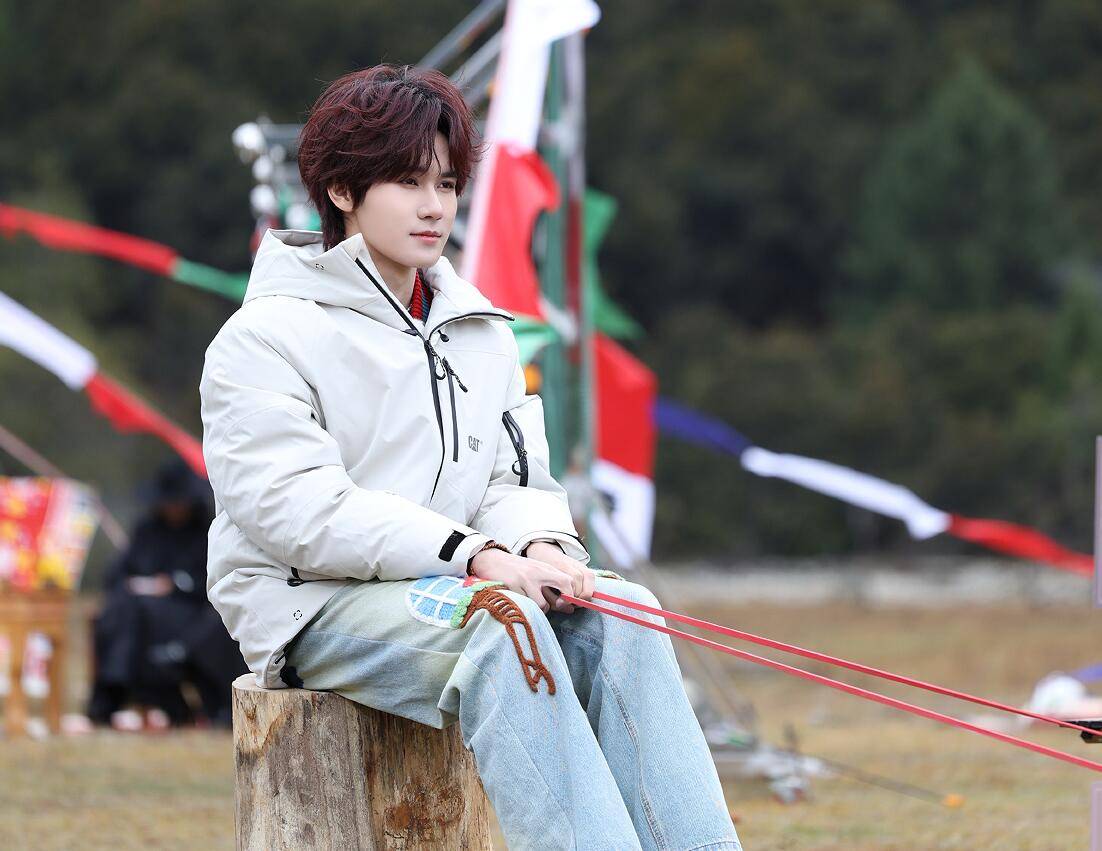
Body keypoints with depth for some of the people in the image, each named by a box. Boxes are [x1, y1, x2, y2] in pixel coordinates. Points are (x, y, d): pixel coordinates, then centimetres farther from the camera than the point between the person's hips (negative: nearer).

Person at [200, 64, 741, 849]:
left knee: (619, 612, -22)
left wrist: (542, 545, -14)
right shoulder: (264, 340, -3)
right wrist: (474, 555, -25)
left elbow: (518, 481, 13)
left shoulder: (482, 335, 19)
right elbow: (298, 511, -16)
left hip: (459, 583, 6)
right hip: (314, 608, -6)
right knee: (499, 622, -35)